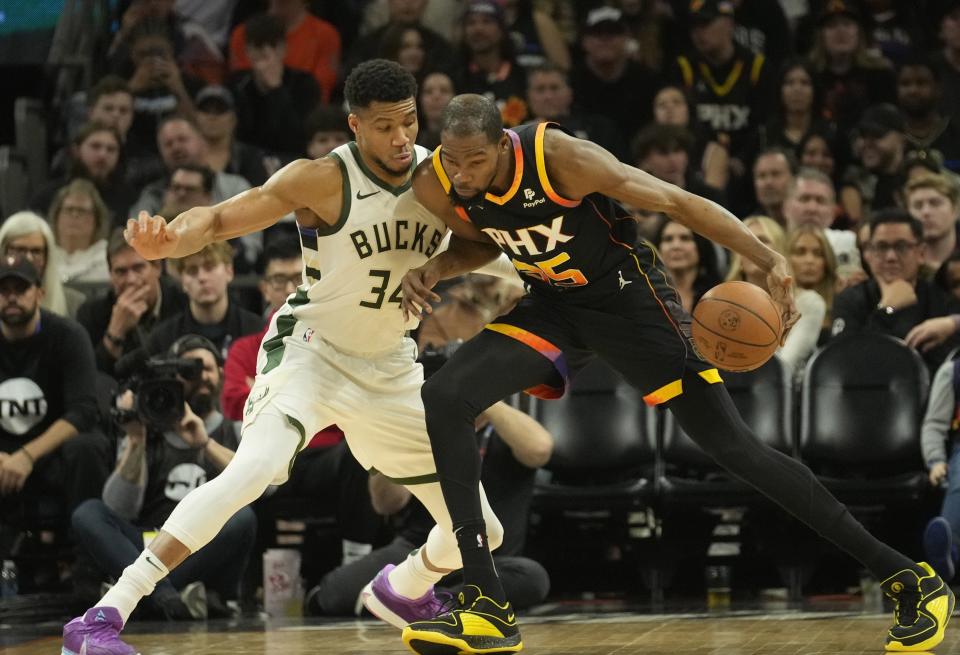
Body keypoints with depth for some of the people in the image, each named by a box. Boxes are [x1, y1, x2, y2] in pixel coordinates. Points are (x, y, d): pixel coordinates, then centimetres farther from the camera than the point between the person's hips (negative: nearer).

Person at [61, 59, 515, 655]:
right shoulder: (323, 180, -20)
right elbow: (218, 219, -24)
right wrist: (166, 242, -46)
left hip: (391, 370, 6)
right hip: (313, 353, -6)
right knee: (254, 468, -35)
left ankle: (407, 589, 44)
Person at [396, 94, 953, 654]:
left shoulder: (560, 157, -30)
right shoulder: (436, 186, -13)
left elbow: (677, 202, -24)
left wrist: (772, 262, -34)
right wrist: (435, 269, -10)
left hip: (626, 296, -6)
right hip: (553, 306, 6)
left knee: (733, 445, -10)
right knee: (445, 399, -14)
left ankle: (910, 580, -2)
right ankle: (488, 608, -13)